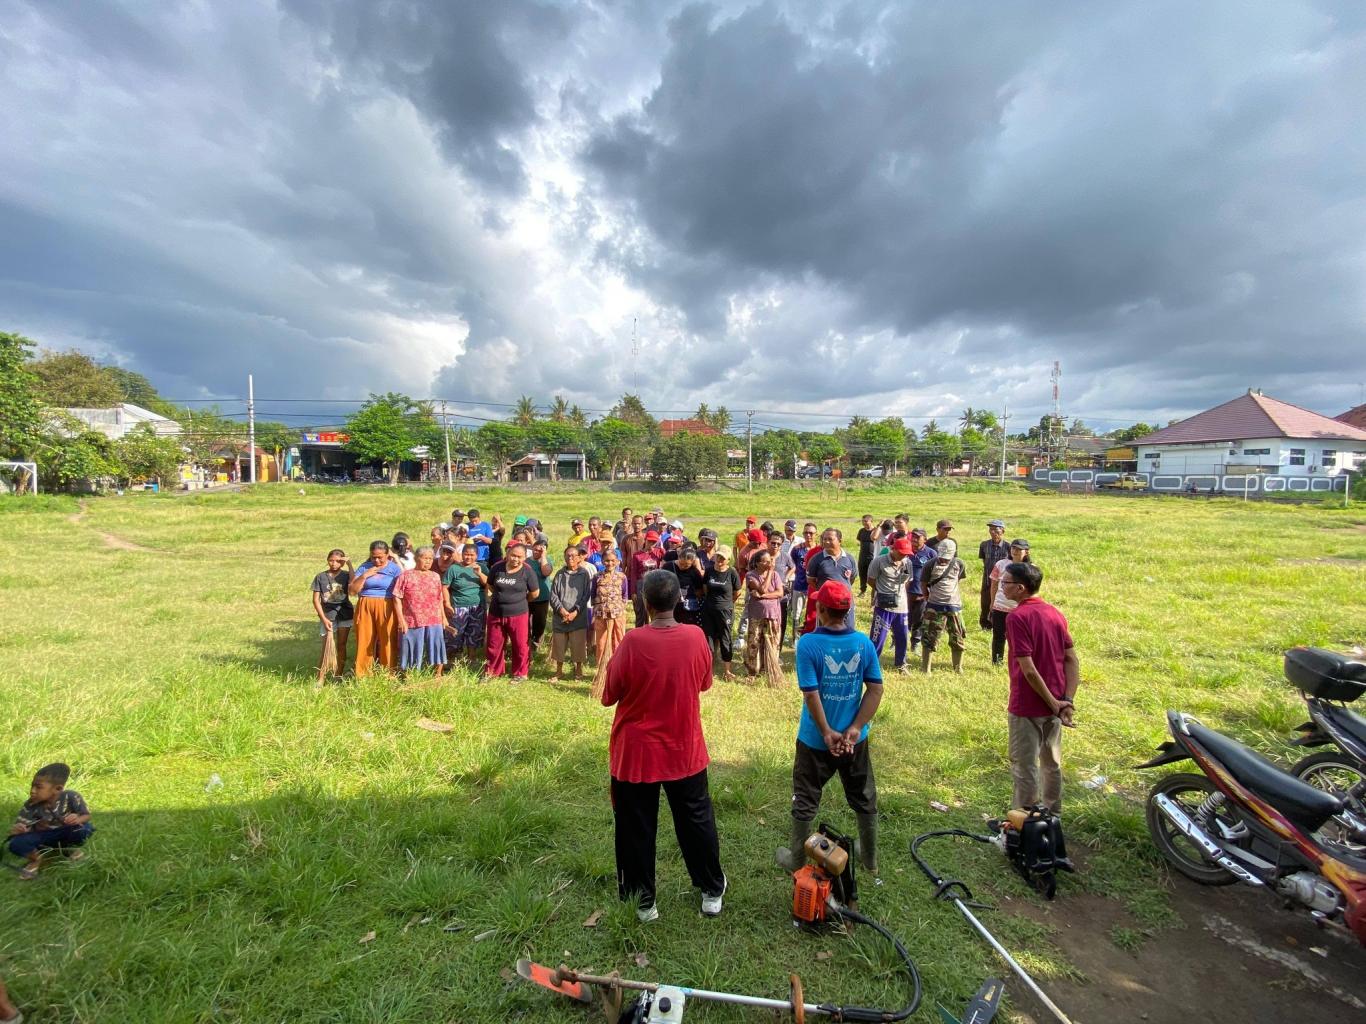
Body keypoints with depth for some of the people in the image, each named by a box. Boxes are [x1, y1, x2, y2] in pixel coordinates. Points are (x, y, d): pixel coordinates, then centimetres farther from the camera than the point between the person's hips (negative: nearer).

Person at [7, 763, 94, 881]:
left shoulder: (71, 797, -25)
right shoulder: (31, 805, -21)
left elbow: (86, 815, -16)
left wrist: (77, 820, -40)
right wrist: (16, 829, -41)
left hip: (64, 834, -1)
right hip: (41, 837, 1)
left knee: (85, 829, -32)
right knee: (16, 844, -27)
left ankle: (68, 848, 6)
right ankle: (36, 859, 8)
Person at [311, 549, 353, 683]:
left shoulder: (346, 575, -1)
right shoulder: (320, 577, -1)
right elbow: (316, 600, -1)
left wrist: (349, 565, -21)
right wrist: (324, 619, -9)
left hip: (344, 614, 1)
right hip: (327, 615, -1)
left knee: (341, 646, 9)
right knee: (327, 648, -4)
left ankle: (338, 676, 19)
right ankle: (320, 679, 3)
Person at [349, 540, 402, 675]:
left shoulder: (395, 568, -1)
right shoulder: (364, 567, 6)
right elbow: (352, 590, 3)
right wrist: (364, 576, -8)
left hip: (386, 609, -2)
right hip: (365, 608, 3)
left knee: (387, 642, -1)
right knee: (365, 642, 6)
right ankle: (362, 675, 17)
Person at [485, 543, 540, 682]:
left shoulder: (527, 572, -9)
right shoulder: (497, 567, -2)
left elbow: (535, 593, -1)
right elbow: (490, 586, 14)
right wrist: (502, 597, 11)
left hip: (518, 614, -3)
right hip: (496, 614, 3)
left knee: (520, 645, 6)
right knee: (493, 645, 13)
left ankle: (520, 673, 22)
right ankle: (491, 672, 30)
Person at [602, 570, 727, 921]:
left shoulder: (633, 641, -22)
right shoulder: (695, 636, -13)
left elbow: (609, 697, -10)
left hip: (637, 753, -2)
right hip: (685, 750, 3)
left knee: (637, 828, 17)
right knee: (697, 821, 21)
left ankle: (643, 899, 31)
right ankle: (712, 891, 37)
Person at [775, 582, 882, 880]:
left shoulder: (808, 643, -20)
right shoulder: (864, 642, -8)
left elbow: (811, 694, -21)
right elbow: (876, 689, -7)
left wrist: (827, 733, -12)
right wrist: (855, 729, -8)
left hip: (816, 739, -3)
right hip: (854, 737, 4)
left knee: (806, 801, 15)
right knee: (864, 798, 23)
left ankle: (797, 860, 30)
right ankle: (870, 858, 41)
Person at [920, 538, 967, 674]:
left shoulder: (959, 564, -2)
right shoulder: (931, 565, -10)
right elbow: (923, 583, 1)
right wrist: (929, 598, 2)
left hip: (954, 606, 3)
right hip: (935, 606, -3)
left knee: (958, 638, 11)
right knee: (930, 638, -1)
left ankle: (958, 668, 27)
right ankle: (925, 668, 6)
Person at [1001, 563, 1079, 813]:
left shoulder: (1017, 617, -19)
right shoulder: (1054, 612, 4)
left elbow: (1029, 670, -23)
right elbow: (1072, 659, 2)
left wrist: (1054, 703, -14)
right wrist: (1067, 700, -3)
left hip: (1028, 706, -7)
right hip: (1055, 703, 7)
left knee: (1025, 768, 6)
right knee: (1052, 763, 22)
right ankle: (1053, 815, 36)